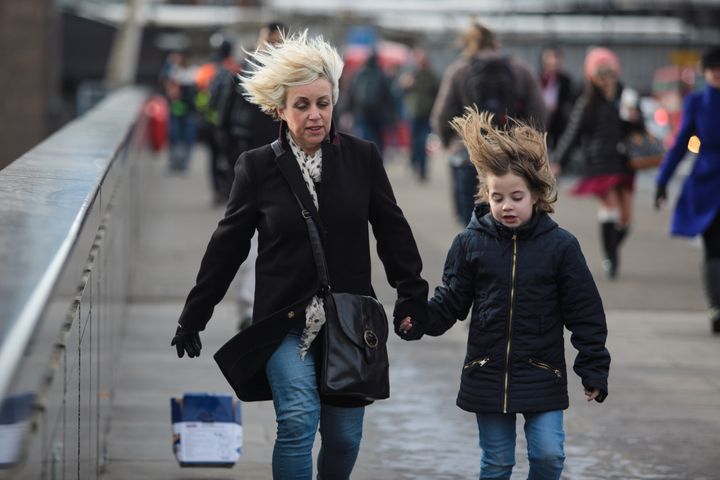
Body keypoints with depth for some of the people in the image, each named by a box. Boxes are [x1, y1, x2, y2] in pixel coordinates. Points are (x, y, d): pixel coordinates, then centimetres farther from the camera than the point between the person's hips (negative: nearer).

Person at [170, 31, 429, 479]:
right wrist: (194, 315, 7)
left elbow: (392, 229, 6)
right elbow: (229, 244, 4)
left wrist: (412, 294, 0)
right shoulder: (258, 166, -3)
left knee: (345, 435, 6)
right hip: (285, 322, -2)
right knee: (298, 421, -17)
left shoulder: (362, 157, -1)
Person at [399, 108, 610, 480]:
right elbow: (450, 302, 2)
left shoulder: (560, 245, -5)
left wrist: (594, 370, -4)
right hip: (487, 376, 1)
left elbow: (585, 314, -3)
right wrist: (419, 320, -18)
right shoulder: (470, 243, -2)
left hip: (543, 377, -1)